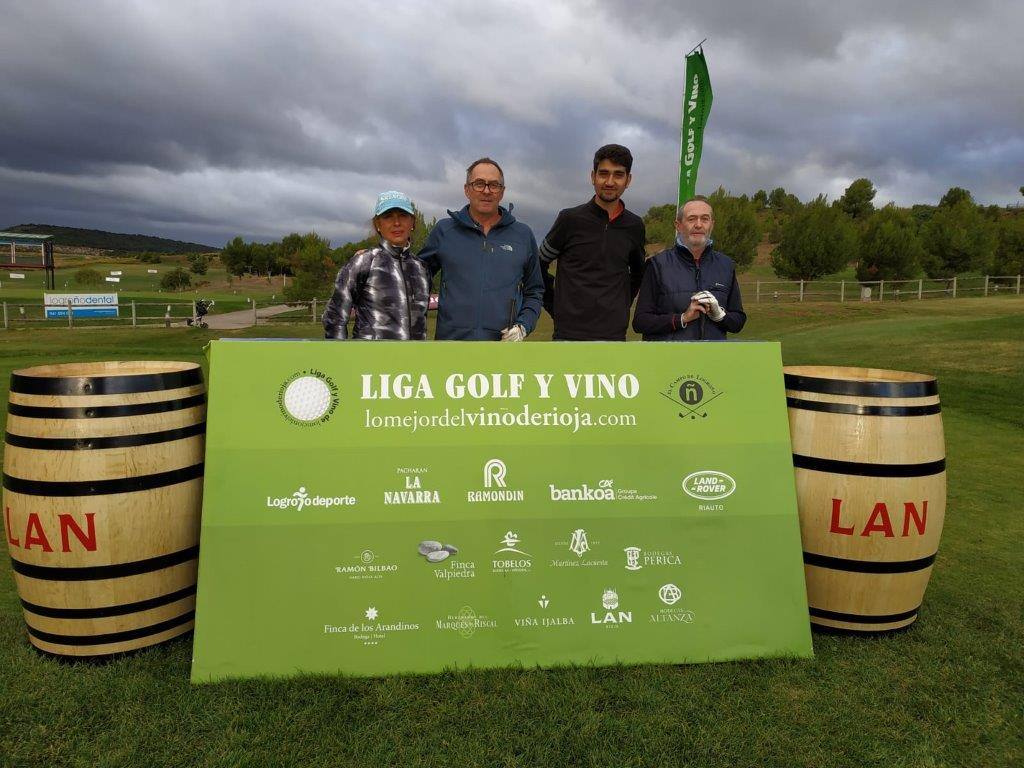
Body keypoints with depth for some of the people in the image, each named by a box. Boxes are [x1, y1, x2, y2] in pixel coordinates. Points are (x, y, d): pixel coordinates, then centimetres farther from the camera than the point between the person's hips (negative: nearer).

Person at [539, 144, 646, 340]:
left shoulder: (634, 226, 8)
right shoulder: (570, 219, -1)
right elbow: (539, 265, 8)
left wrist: (622, 305, 14)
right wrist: (555, 307, 4)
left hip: (614, 336, 3)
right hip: (569, 334, -3)